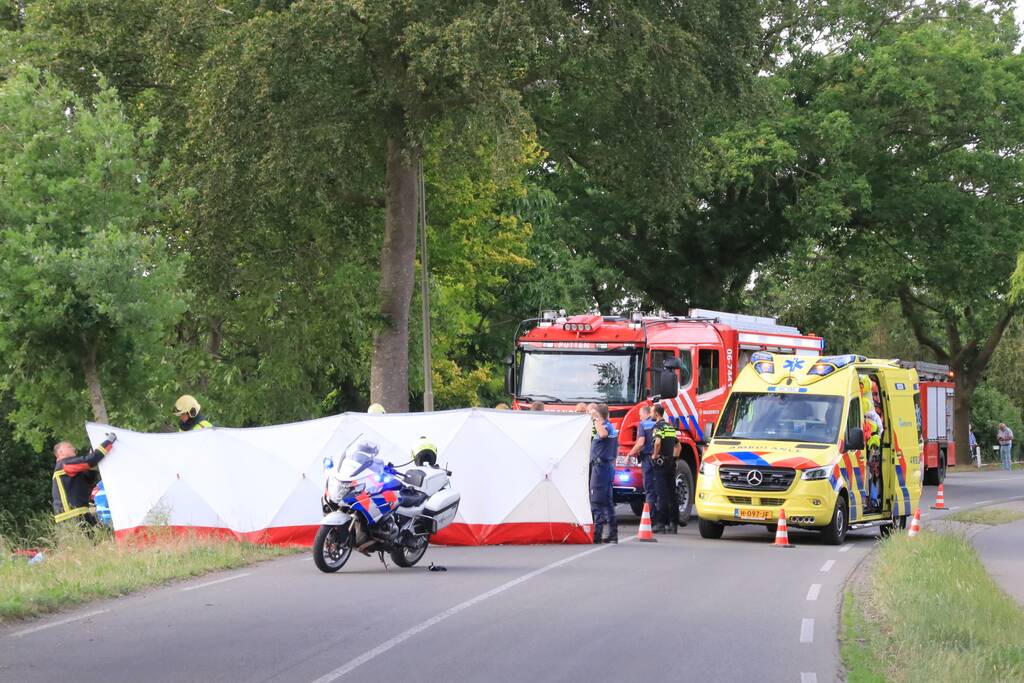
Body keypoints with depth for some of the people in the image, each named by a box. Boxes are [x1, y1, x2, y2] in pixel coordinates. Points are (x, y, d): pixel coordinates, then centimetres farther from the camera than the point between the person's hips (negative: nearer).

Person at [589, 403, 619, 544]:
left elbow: (603, 434, -40)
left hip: (600, 466, -10)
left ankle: (597, 533, -13)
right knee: (607, 501, 13)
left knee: (596, 501, -9)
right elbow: (616, 448, 28)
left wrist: (597, 421, -27)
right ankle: (613, 533, 14)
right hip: (609, 466, 10)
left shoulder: (605, 426, -14)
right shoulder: (611, 427, 17)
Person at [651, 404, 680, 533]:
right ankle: (673, 524, 9)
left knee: (662, 494, -9)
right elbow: (678, 446, 25)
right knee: (672, 494, 8)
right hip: (671, 463, 8)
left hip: (661, 462, -8)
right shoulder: (670, 426, 18)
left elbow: (658, 442, -28)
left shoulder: (658, 426, -9)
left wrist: (655, 455, -14)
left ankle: (660, 523, -11)